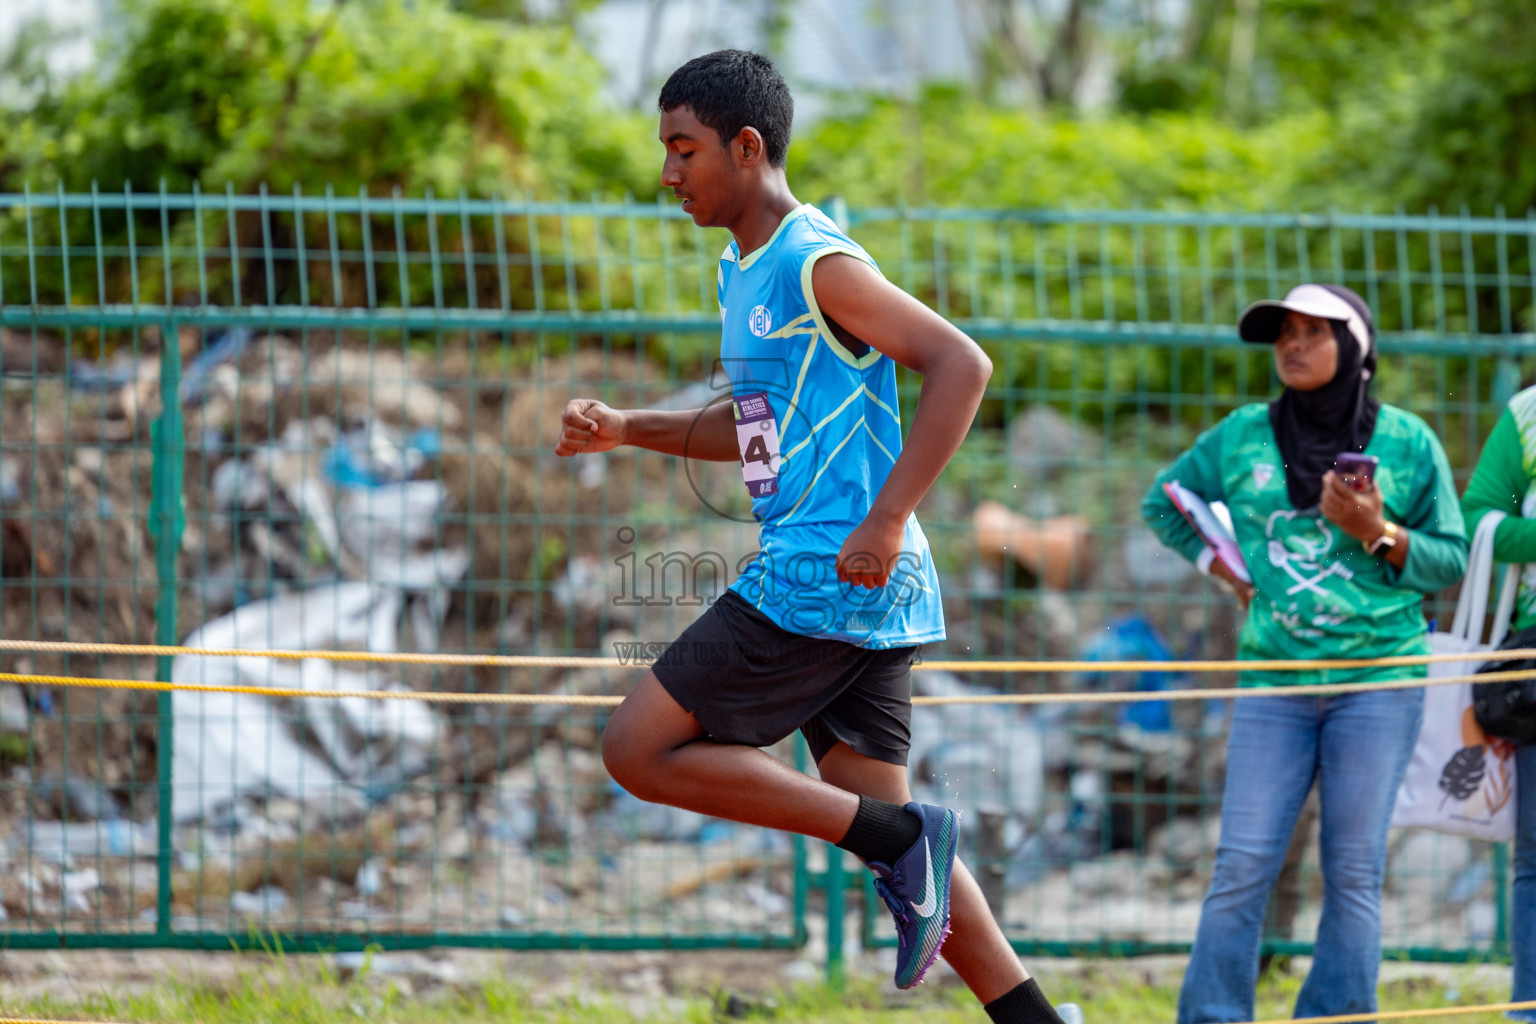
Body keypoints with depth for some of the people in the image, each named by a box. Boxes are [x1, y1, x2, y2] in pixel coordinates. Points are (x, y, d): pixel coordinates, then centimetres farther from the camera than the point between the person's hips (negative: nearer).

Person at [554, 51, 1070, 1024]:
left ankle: (896, 839, -11)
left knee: (638, 748, -7)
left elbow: (962, 365, -19)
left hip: (826, 575, -10)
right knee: (877, 817, 8)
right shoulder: (742, 272, 18)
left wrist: (887, 520, -24)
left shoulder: (819, 265, -12)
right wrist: (626, 430, 17)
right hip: (864, 599, 10)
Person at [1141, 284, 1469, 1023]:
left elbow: (1452, 561, 4)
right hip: (1274, 684, 1)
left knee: (1354, 871, 0)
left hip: (1378, 682, -1)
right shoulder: (1243, 437, 8)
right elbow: (1163, 501, 24)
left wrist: (1379, 534, -11)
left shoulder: (1407, 442, 3)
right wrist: (1218, 564, 11)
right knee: (1243, 865, -5)